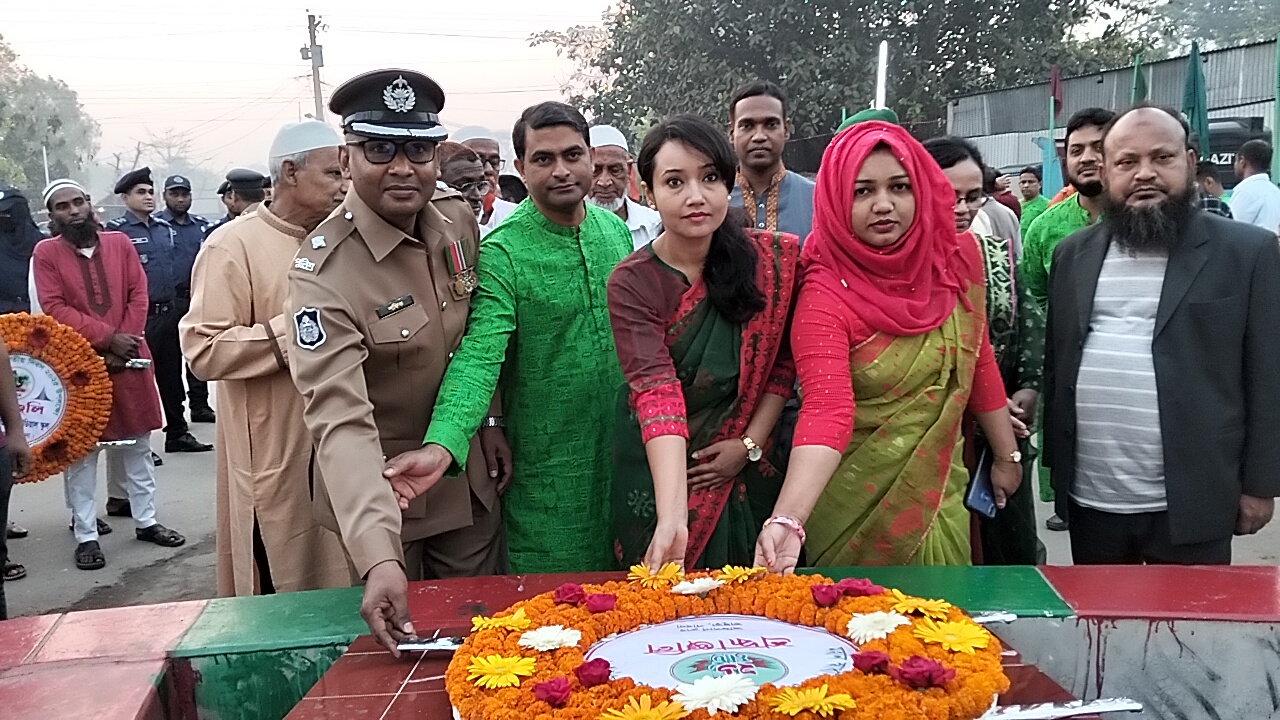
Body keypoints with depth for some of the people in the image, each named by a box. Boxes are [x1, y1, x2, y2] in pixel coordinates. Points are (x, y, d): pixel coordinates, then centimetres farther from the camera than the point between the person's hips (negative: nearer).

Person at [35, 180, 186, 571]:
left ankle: (145, 521, 23)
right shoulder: (45, 253, -3)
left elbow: (139, 296, 2)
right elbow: (55, 308, -11)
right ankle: (86, 536, 9)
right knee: (80, 450, 2)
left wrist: (125, 342, -10)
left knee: (137, 443, 11)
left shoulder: (120, 243, 5)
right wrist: (107, 338, -17)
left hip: (129, 357, 3)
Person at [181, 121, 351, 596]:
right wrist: (293, 331, -21)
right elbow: (203, 350, -20)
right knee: (283, 607, 4)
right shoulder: (233, 246, -11)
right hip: (274, 456, -6)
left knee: (341, 587, 13)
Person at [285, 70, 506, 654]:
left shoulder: (459, 220, -5)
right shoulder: (322, 270, -25)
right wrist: (378, 557, -45)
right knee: (399, 641, 13)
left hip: (469, 476, 5)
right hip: (375, 489, -5)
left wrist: (491, 423, 8)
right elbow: (340, 419, -35)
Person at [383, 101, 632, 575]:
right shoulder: (503, 252, -14)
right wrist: (441, 446, -40)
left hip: (625, 452, 5)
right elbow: (479, 354, -25)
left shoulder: (615, 230, 4)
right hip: (547, 470, -5)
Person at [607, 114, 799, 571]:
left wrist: (749, 444, -10)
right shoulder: (632, 283, -18)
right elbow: (657, 395, -29)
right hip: (661, 475, -2)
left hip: (748, 467, 2)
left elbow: (784, 362, 0)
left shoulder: (774, 259, -10)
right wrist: (672, 517, -39)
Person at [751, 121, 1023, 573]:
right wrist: (787, 521, -44)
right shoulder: (826, 292, -20)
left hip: (940, 494, 5)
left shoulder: (957, 257, -4)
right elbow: (826, 410, -31)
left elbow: (979, 363, 9)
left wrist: (1007, 455, 14)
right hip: (853, 504, -4)